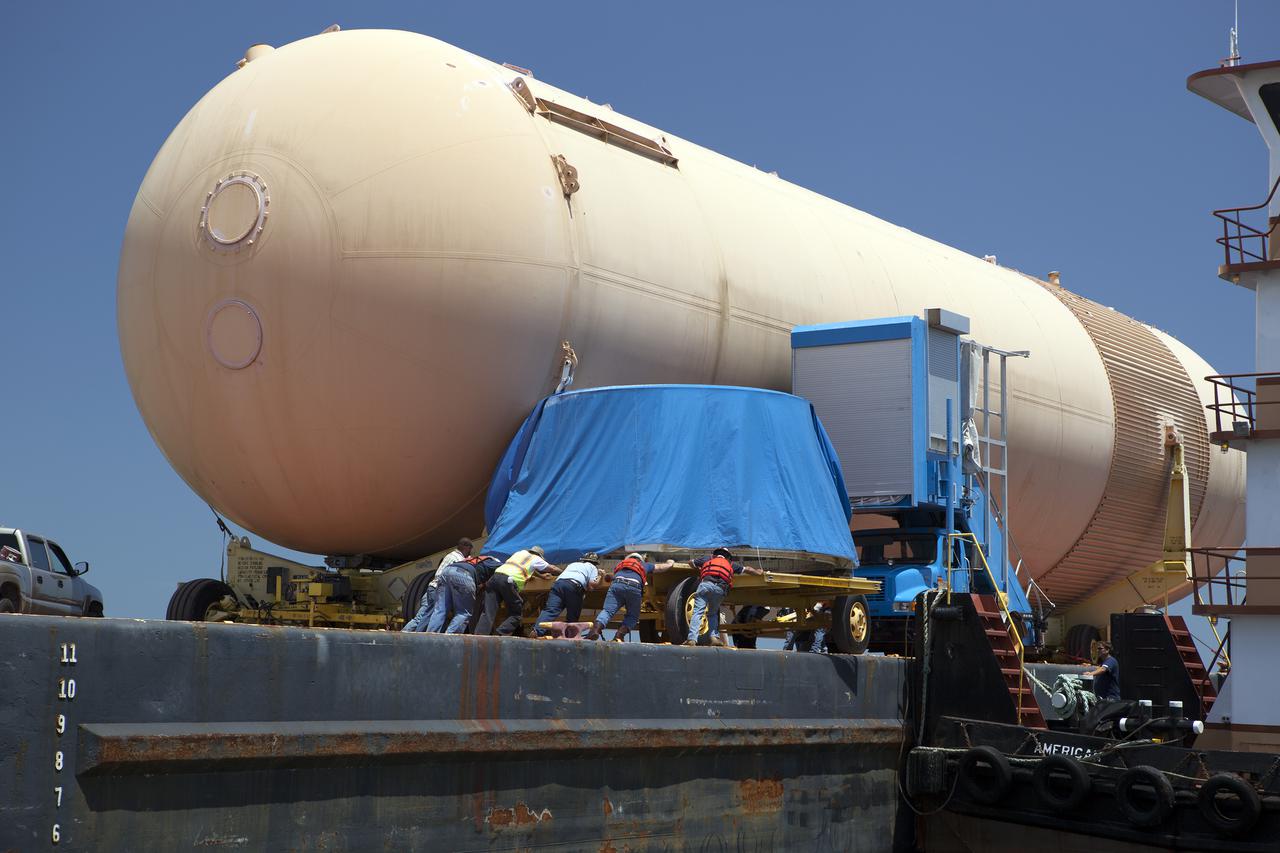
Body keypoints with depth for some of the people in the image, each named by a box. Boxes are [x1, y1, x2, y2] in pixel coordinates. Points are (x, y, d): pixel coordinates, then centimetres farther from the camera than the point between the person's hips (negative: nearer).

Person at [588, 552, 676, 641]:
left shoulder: (620, 565, 40)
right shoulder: (645, 565, 38)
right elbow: (668, 565, 48)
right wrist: (670, 562, 71)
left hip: (617, 584, 1)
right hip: (634, 587, -1)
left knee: (607, 611, -9)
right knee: (633, 616, 15)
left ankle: (596, 628, -38)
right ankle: (619, 635, -9)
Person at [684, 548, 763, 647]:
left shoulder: (708, 559, 34)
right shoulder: (730, 564, 35)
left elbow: (692, 563, 47)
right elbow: (746, 569, 44)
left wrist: (699, 569, 66)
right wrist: (758, 572, 62)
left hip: (706, 584, -1)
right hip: (720, 588, 1)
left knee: (697, 612, -7)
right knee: (713, 613, 20)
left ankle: (692, 639, -23)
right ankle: (715, 637, 1)